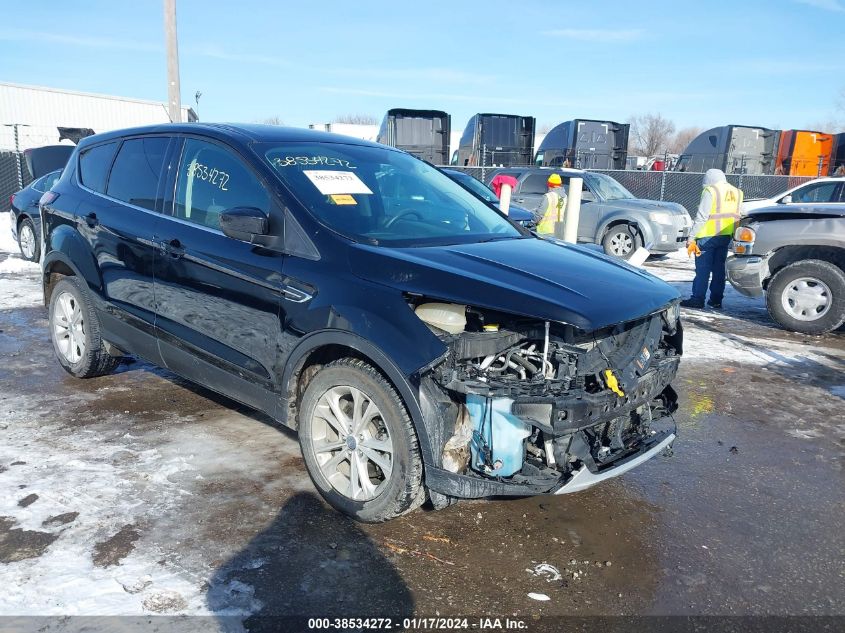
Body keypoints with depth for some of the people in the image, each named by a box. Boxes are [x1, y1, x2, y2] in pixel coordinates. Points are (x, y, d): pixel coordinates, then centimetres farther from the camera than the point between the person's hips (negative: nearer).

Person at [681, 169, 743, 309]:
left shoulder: (710, 191, -9)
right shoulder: (737, 193, 14)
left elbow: (701, 217, -15)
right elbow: (736, 216, 8)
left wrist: (691, 237, -14)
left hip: (709, 235, -7)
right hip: (726, 235, 7)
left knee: (702, 269, -2)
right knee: (719, 269, 12)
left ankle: (698, 299, -1)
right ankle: (716, 300, 15)